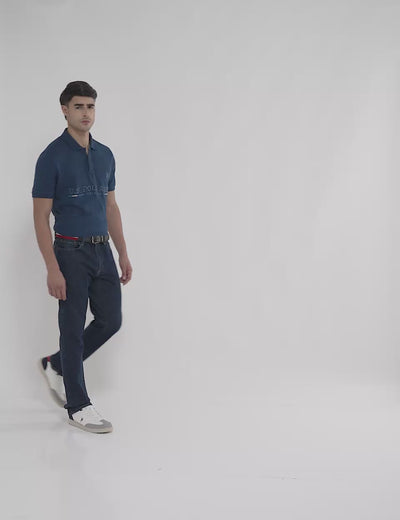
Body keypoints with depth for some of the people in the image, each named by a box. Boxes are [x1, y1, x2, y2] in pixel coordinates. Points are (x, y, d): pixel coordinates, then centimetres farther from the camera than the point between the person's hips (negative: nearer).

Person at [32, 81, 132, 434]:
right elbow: (41, 217, -13)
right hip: (71, 252, -7)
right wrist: (53, 269, -19)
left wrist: (124, 254, 10)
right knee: (74, 329, 0)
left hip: (102, 251, 7)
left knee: (110, 321, 8)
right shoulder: (52, 156, -12)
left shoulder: (105, 155, 9)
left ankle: (56, 365, 29)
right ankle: (78, 406, 12)